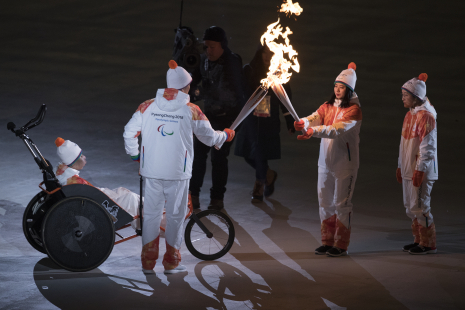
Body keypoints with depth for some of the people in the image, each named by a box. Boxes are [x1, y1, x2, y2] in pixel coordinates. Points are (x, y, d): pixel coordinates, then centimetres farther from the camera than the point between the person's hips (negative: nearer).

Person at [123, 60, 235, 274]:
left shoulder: (148, 107, 0)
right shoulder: (191, 111, -6)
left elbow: (129, 131, 3)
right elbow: (209, 137, 4)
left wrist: (134, 154, 21)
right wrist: (225, 135, 25)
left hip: (151, 170, 2)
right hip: (177, 172, -2)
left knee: (151, 214, 10)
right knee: (175, 216, 9)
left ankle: (148, 262, 13)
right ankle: (171, 263, 14)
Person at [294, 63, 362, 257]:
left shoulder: (354, 110, -12)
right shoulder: (327, 107, 9)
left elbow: (338, 129, -26)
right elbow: (315, 118, -8)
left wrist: (313, 131, -38)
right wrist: (303, 123, -32)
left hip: (345, 164, -6)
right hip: (325, 162, 7)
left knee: (342, 203, -2)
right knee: (325, 202, 10)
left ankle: (341, 245, 4)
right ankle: (327, 242, 20)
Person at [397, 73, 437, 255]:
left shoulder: (426, 116, -15)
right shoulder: (410, 115, 14)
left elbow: (427, 146, -19)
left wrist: (419, 170, -20)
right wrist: (400, 167, 21)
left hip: (421, 171, -9)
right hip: (408, 170, 9)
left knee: (420, 207, -6)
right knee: (410, 207, 13)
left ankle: (428, 244, 1)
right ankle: (419, 240, 22)